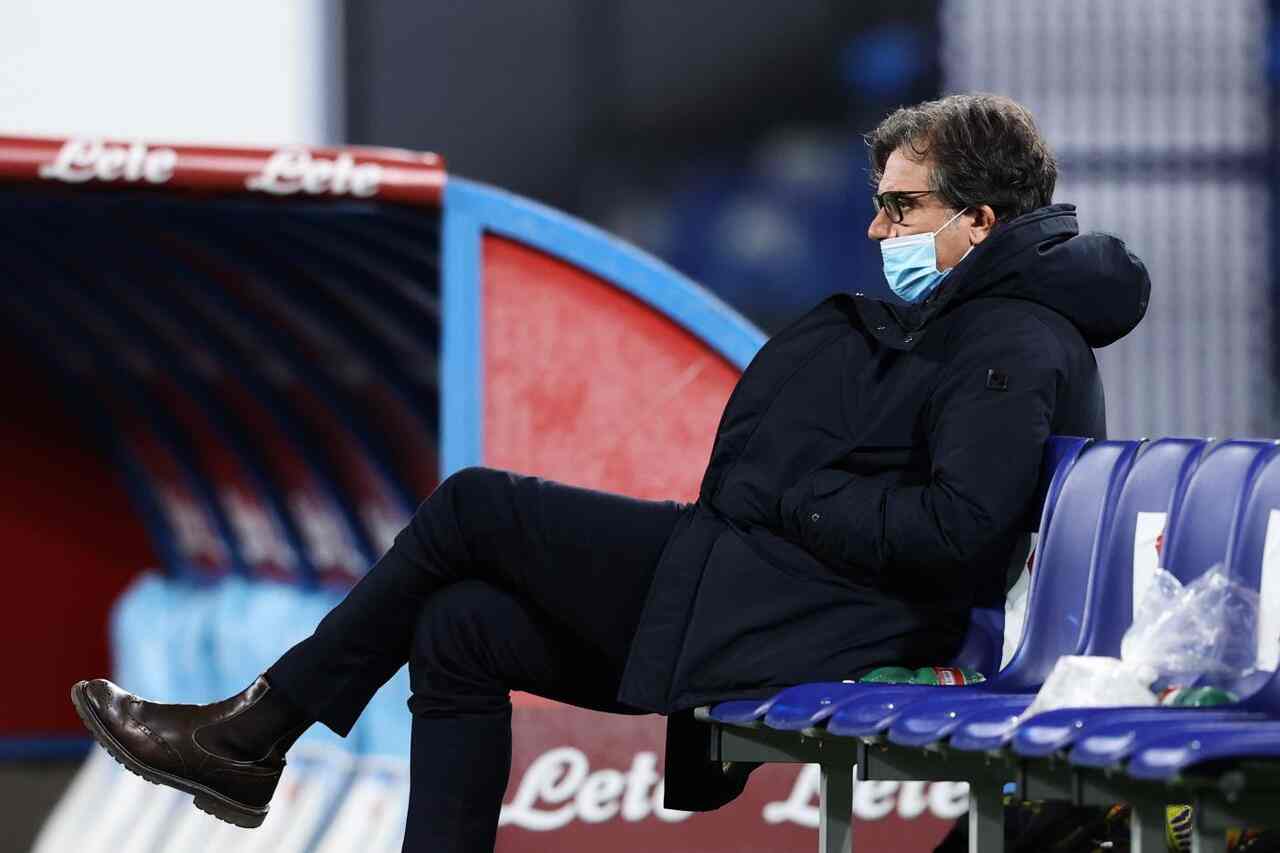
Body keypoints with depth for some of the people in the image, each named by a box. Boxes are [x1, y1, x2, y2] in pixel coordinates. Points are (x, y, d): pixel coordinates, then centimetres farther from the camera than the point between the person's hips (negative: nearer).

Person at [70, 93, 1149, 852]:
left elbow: (957, 528, -25)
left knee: (474, 508, -5)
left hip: (793, 619, -11)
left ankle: (255, 731, 7)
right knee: (458, 626, 9)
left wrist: (789, 497, -13)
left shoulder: (1014, 347, -13)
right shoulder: (953, 321, 20)